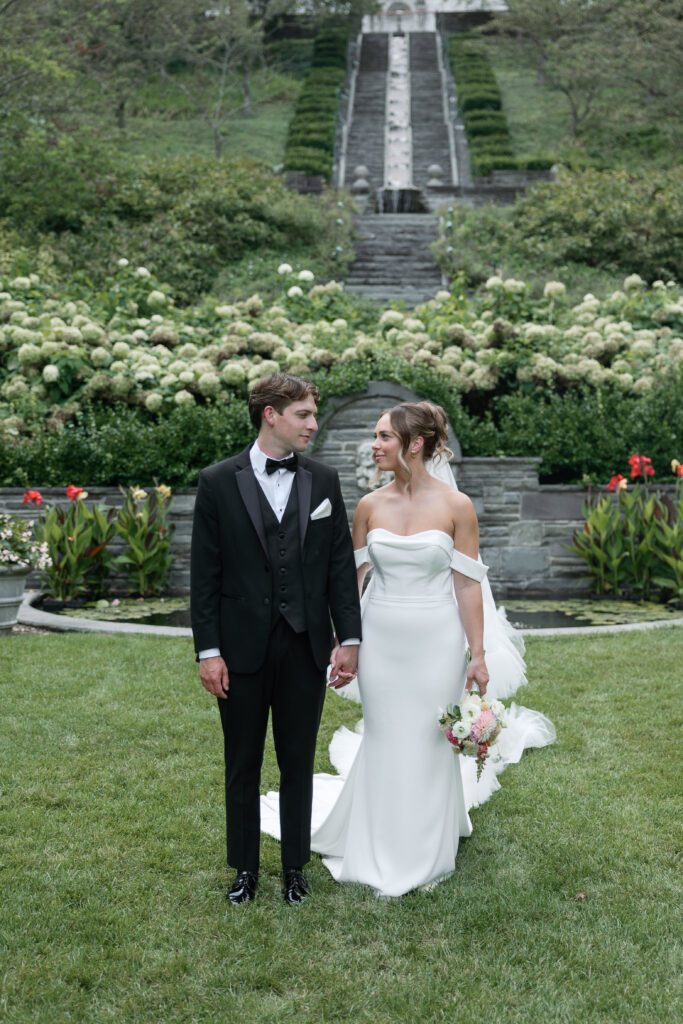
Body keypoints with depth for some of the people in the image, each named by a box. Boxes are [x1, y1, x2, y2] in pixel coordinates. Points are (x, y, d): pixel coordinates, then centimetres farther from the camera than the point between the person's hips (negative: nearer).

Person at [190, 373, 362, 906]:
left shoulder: (324, 480, 2)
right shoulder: (218, 482, -5)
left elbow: (341, 565, 4)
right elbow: (205, 574, -5)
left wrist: (349, 638, 0)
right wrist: (208, 650, -8)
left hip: (306, 646, 2)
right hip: (242, 648, -2)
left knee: (299, 764, 12)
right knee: (243, 766, 12)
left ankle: (295, 867, 28)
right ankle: (245, 868, 28)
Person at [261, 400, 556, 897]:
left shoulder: (457, 506, -7)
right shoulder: (370, 505, 0)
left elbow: (468, 585, -5)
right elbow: (350, 578, 6)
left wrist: (479, 655, -6)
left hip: (436, 642, -2)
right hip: (379, 639, 2)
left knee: (430, 745, 8)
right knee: (383, 743, 10)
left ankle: (427, 856, 27)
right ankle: (379, 852, 27)